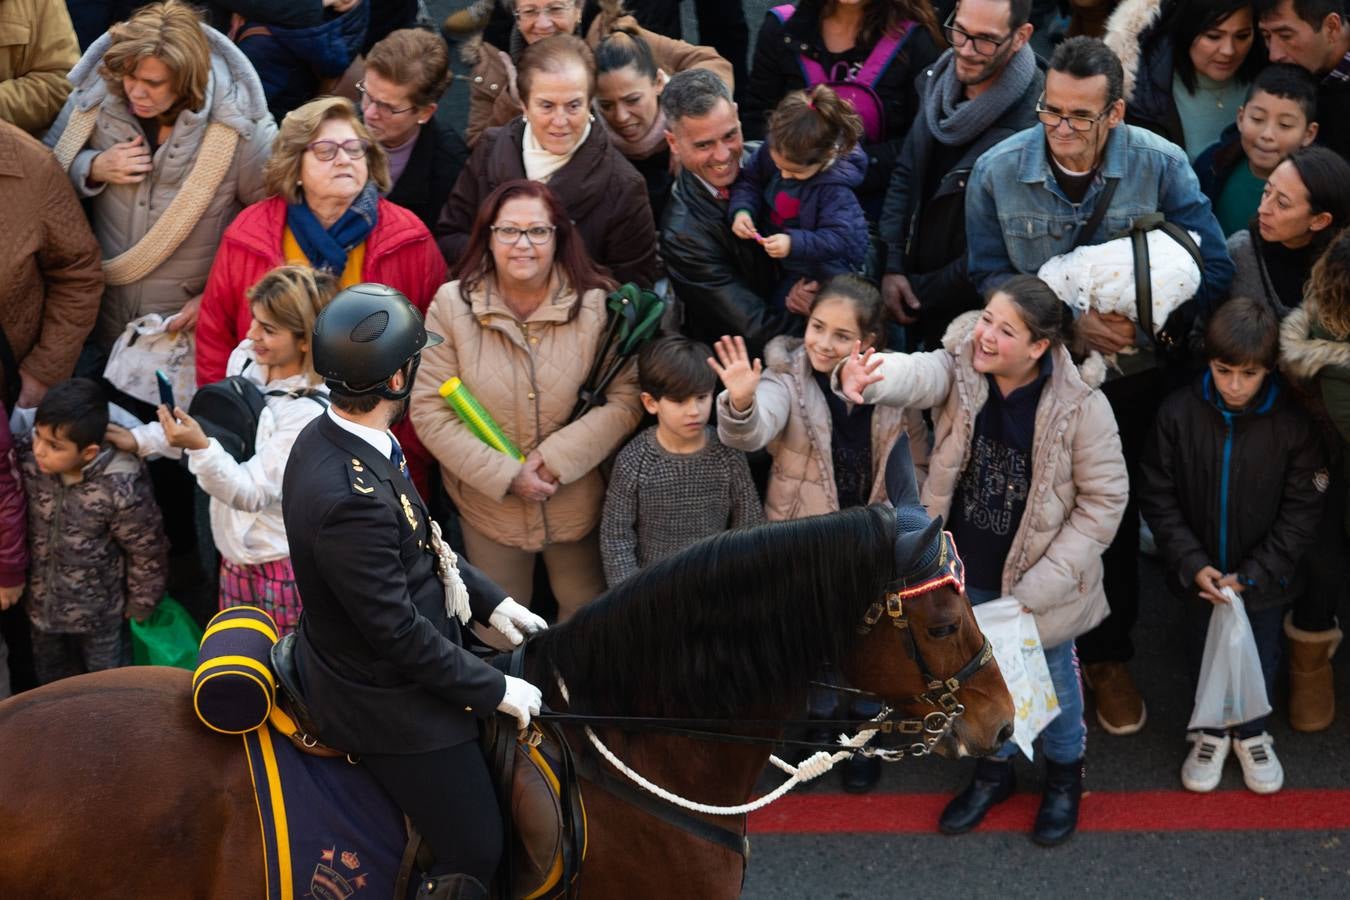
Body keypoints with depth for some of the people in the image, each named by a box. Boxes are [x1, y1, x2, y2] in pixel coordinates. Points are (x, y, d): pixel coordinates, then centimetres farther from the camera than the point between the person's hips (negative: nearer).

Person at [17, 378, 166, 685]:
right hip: (41, 604, 4)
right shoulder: (27, 460, -21)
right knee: (52, 686, 27)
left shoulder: (120, 489, -32)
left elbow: (146, 552, -16)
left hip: (98, 612, -4)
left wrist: (139, 606, -3)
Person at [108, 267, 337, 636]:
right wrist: (142, 440, 5)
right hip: (235, 549, 7)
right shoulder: (245, 359, -5)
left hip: (283, 564, -7)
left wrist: (200, 447, -40)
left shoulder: (309, 411, -26)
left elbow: (253, 492, -27)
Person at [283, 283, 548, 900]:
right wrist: (495, 691, -17)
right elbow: (399, 631, -28)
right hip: (384, 704, -10)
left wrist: (490, 602, 8)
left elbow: (423, 545, 10)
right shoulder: (351, 498, -35)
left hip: (350, 661, 10)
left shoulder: (331, 438, -5)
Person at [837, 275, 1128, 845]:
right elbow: (916, 375, -39)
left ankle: (1064, 775, 46)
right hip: (970, 573, 3)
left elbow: (1104, 501, -16)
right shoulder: (960, 370, -17)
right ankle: (995, 768, 49)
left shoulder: (1081, 406, -23)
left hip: (1037, 575, -3)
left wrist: (1039, 586, -18)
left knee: (1051, 678, 20)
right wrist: (865, 379, -65)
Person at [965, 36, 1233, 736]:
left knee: (1115, 518, 11)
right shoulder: (997, 172, -15)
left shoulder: (1161, 166, -16)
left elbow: (1213, 268, -14)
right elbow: (991, 276, -9)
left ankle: (1109, 657, 31)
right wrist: (1069, 321, -23)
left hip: (1127, 377, 0)